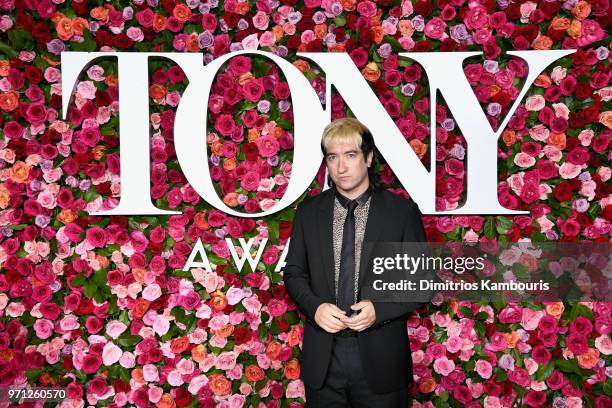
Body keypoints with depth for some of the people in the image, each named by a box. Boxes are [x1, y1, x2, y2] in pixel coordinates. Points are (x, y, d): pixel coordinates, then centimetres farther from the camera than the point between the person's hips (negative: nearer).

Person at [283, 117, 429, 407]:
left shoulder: (403, 211, -4)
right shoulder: (308, 212, 3)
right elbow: (294, 273, 8)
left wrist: (379, 309, -16)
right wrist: (314, 307, -11)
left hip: (380, 359, -2)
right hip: (322, 359, 2)